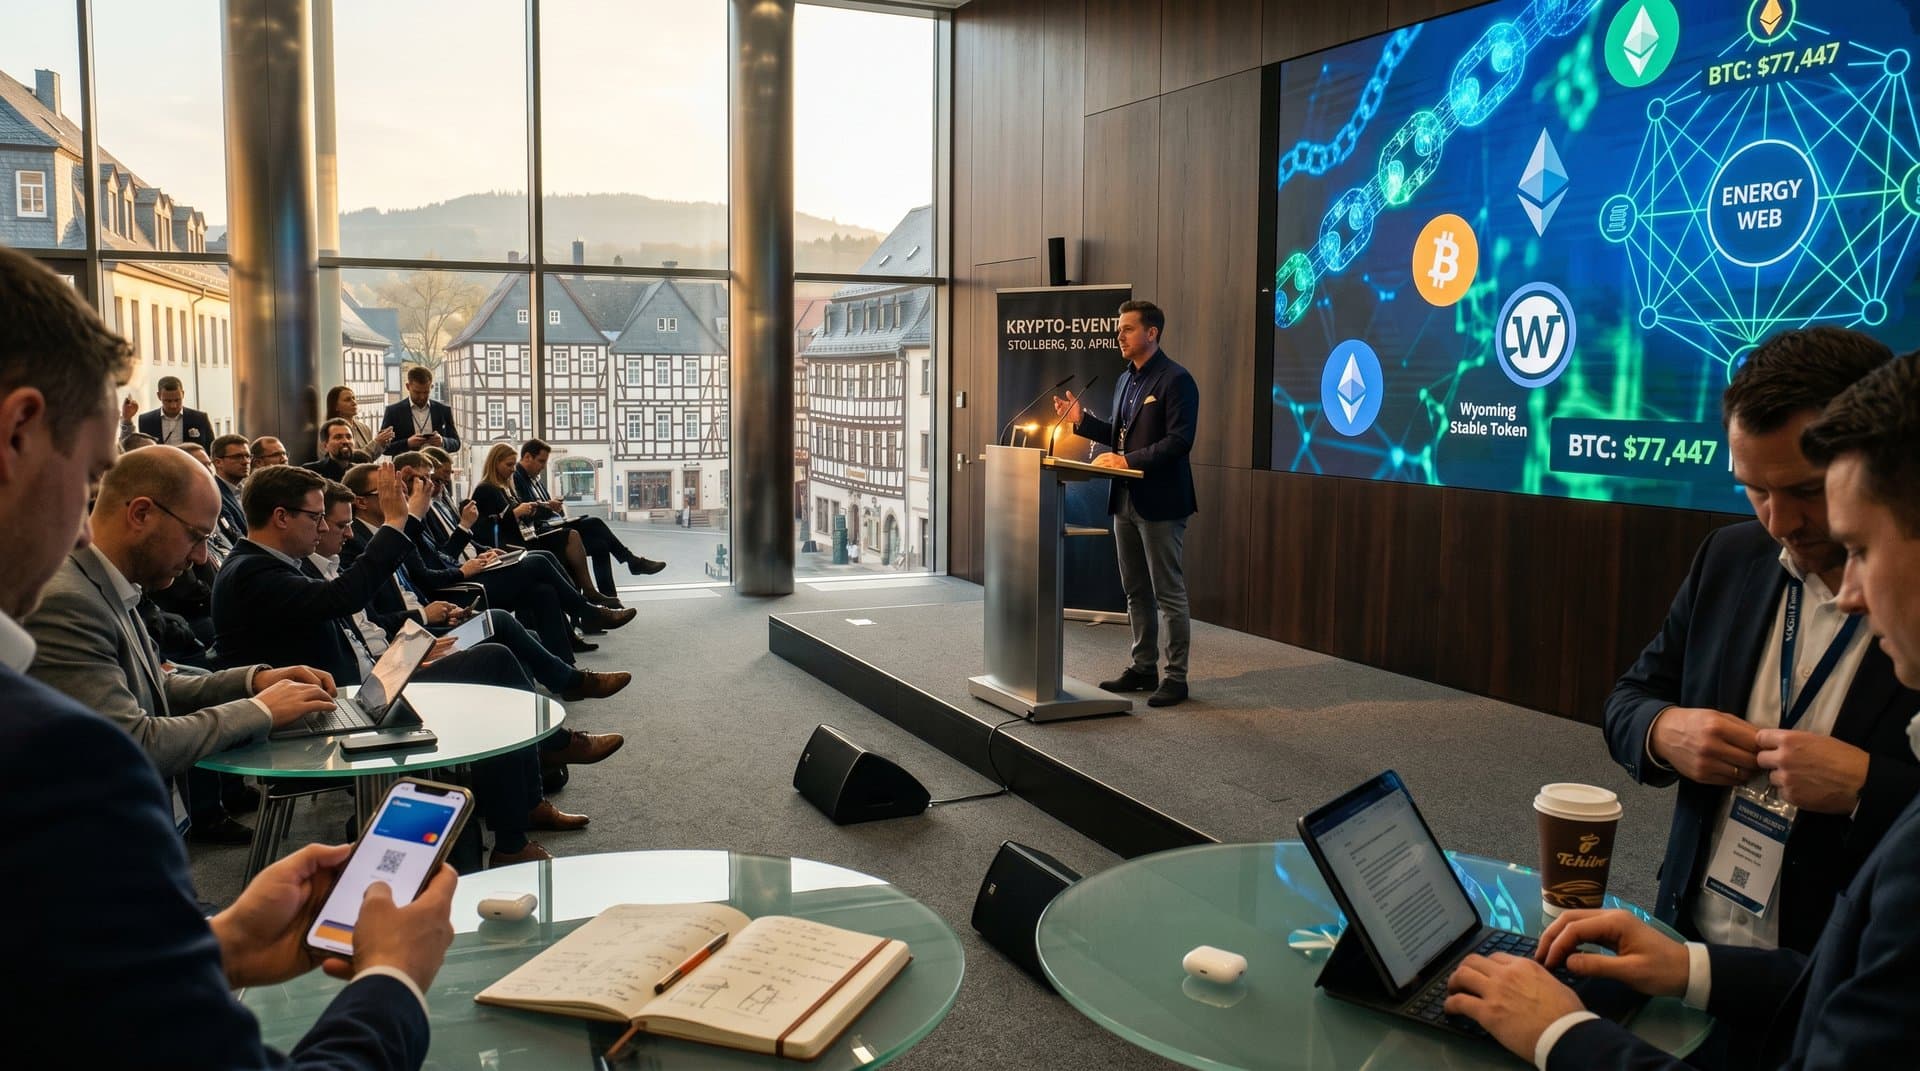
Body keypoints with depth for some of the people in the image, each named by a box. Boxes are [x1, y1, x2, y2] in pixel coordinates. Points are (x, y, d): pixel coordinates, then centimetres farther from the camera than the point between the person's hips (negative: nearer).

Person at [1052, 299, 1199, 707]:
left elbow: (1179, 440, -19)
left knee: (1169, 593, -1)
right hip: (1125, 500, 9)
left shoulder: (1176, 380, -12)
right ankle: (1143, 668, 25)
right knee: (1135, 591, 15)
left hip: (1159, 502, -9)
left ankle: (1176, 677, 7)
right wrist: (1082, 420, 6)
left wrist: (1128, 460, -22)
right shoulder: (1126, 380, 15)